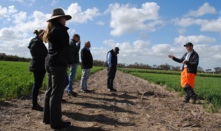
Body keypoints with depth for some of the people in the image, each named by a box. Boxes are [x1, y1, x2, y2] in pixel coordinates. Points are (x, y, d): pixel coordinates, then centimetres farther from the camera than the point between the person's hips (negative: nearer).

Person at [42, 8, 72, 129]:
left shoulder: (51, 30, 18)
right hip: (58, 64, -9)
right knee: (57, 92, -6)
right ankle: (55, 121, 1)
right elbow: (65, 48, -12)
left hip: (50, 62, 9)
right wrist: (70, 61, 0)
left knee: (50, 90, 13)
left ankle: (48, 117, 21)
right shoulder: (60, 30, -9)